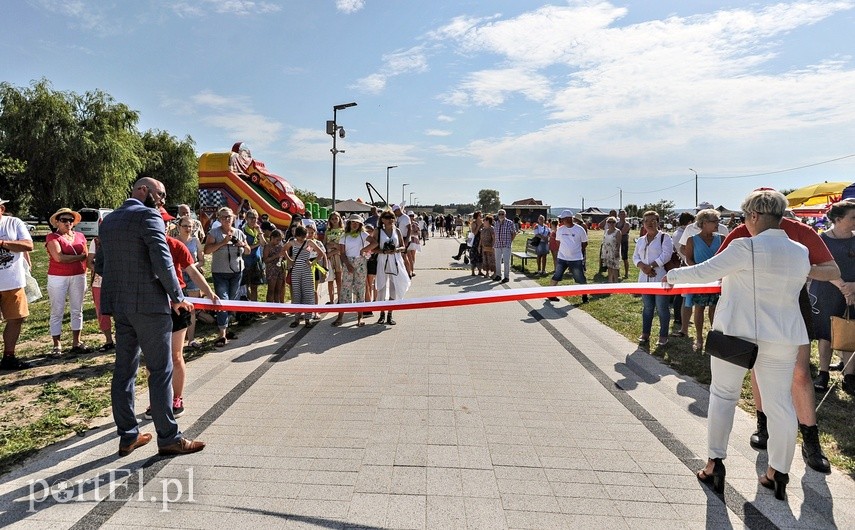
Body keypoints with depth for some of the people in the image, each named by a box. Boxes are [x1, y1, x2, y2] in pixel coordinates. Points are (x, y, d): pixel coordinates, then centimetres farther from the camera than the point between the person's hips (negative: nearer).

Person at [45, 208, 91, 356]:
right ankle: (57, 345, 7)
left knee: (77, 310, 8)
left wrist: (85, 277, 2)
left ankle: (76, 343, 16)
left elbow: (86, 257, 10)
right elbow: (59, 257, -16)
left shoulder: (80, 236, 10)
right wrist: (80, 257, -7)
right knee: (57, 312, 2)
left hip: (78, 277, 4)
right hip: (58, 278, -4)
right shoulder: (52, 237, -3)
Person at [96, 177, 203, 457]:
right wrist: (178, 298, -10)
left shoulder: (108, 221, 14)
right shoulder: (148, 216, -11)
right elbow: (163, 263, -20)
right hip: (149, 305, -8)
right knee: (160, 371, -1)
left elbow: (100, 265, 17)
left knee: (124, 370, 12)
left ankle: (128, 436, 21)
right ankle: (168, 438, 6)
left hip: (120, 306, 8)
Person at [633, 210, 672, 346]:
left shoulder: (664, 237, -3)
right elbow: (635, 257, 9)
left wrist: (651, 266, -16)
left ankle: (663, 335, 12)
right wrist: (643, 266, -10)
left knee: (662, 308, 0)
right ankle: (645, 333, 22)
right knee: (647, 307, 13)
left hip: (660, 278, -5)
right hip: (645, 279, 5)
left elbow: (666, 255, -14)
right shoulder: (640, 240, 14)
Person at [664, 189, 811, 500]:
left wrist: (673, 275, 2)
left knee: (723, 395, 10)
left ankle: (715, 464, 15)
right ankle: (778, 475, 20)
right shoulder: (801, 253, 3)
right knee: (779, 403, 11)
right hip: (782, 338, 5)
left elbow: (703, 272, -16)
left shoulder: (747, 248, -16)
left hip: (736, 333, -4)